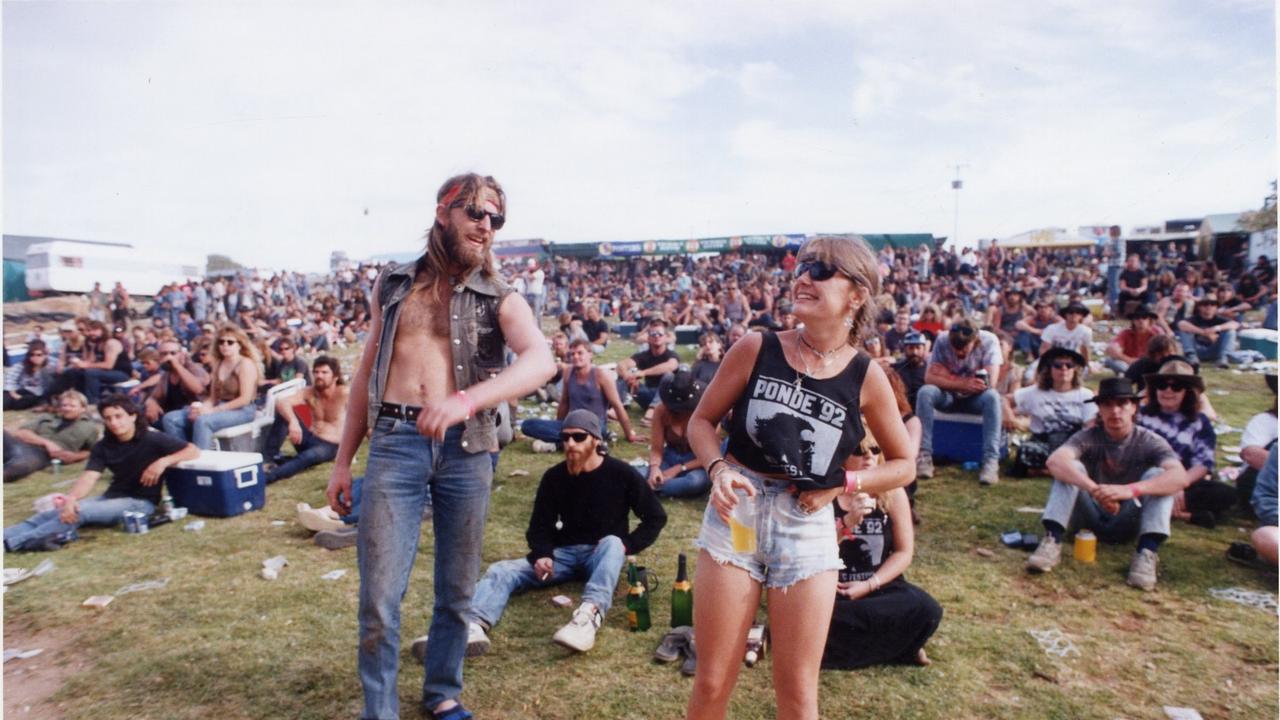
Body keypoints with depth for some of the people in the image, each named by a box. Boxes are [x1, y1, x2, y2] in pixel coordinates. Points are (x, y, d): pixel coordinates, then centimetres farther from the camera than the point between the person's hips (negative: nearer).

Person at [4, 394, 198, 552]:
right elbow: (89, 477, -8)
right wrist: (71, 498, -28)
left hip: (141, 502, -6)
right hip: (113, 496, 6)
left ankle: (10, 543, -28)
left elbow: (193, 451, -14)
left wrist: (163, 461, -28)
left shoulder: (152, 440, -10)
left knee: (80, 511, -25)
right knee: (55, 512, -12)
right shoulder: (103, 446, 4)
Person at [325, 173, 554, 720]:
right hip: (394, 443, 1)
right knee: (379, 597, 0)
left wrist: (467, 398, -36)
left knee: (457, 590, 13)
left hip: (466, 449, 0)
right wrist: (342, 459, 12)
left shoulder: (501, 299, 2)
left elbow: (541, 361, -19)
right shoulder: (393, 284, 10)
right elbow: (367, 373, 15)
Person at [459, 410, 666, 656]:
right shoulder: (554, 476, 2)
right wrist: (543, 554, -14)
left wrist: (627, 545, -12)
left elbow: (656, 517, 1)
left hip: (603, 553, -3)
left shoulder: (620, 473, -6)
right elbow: (539, 525, 7)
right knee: (501, 571, -20)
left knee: (612, 543, -38)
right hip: (564, 553, 3)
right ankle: (474, 626, -51)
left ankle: (589, 616, -62)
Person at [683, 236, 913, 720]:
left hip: (809, 527, 0)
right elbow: (701, 421, 4)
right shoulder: (755, 349, -5)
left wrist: (842, 484, -7)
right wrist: (718, 469, -15)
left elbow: (903, 466, 8)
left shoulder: (866, 376, -4)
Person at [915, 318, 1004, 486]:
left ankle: (991, 461, -34)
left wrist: (947, 376, -20)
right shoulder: (942, 340, -16)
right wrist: (964, 383, -30)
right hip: (948, 397, 1)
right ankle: (924, 456, -29)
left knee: (992, 396, -34)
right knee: (925, 392, -30)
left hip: (975, 398, -1)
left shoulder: (989, 341, -19)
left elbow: (988, 382, -25)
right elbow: (929, 377, -20)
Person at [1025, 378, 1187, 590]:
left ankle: (1146, 554, -30)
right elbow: (1054, 461, -32)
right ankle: (1052, 542, -33)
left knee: (1158, 475, -23)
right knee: (1070, 468, -24)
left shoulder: (1149, 442, -10)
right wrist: (1094, 489, -48)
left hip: (1127, 523, 0)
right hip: (1091, 517, 0)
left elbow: (1180, 477, -30)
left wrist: (1131, 490, -47)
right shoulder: (1089, 437, -11)